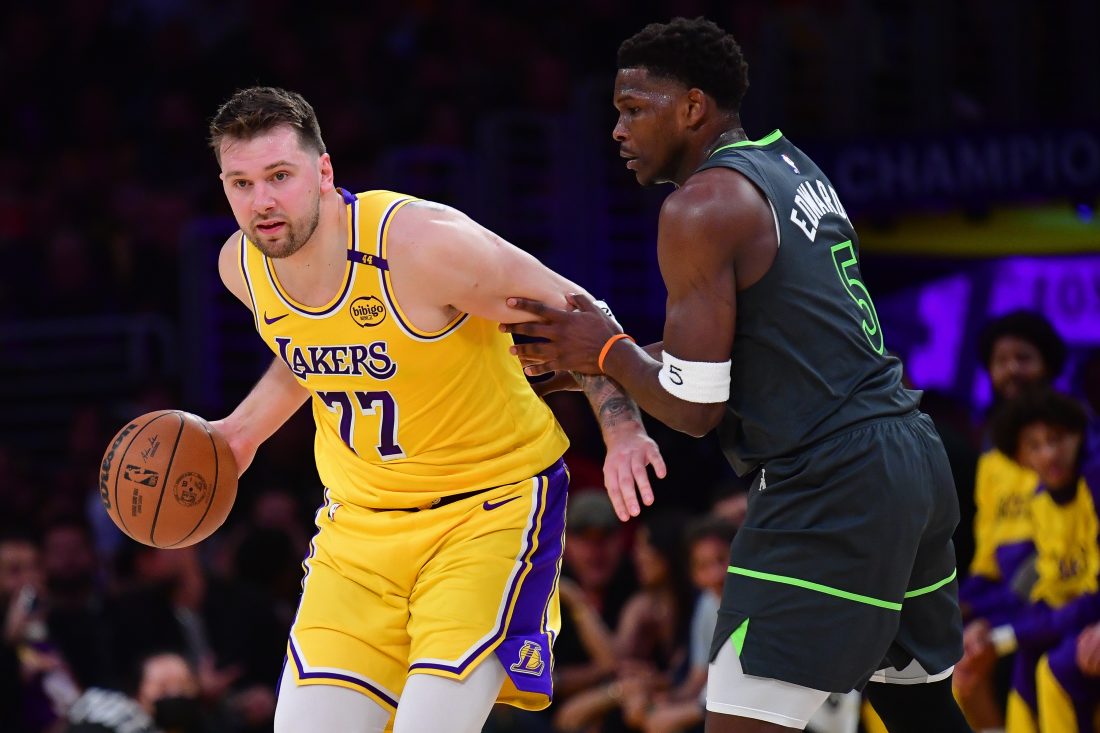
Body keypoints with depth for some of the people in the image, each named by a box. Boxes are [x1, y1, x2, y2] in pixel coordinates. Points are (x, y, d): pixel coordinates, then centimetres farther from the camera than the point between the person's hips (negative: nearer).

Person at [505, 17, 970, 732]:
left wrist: (605, 348, 2)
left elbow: (695, 408, -12)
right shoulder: (794, 167, 16)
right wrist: (587, 365, 18)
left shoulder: (702, 204, -11)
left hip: (829, 485, -10)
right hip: (914, 458, 10)